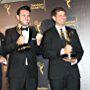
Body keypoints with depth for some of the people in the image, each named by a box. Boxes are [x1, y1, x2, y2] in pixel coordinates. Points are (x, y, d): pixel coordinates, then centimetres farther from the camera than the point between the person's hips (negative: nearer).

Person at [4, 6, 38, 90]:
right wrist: (17, 43, -19)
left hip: (31, 72, 2)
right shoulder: (10, 32, 6)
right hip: (15, 72, -2)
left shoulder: (34, 31, 12)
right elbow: (5, 49, -4)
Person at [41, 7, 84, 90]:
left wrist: (76, 59, -6)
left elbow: (79, 50, 14)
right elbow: (45, 53, -6)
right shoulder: (48, 34, 4)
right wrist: (62, 51, -18)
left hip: (73, 72, 3)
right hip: (57, 73, -3)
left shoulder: (72, 32, 15)